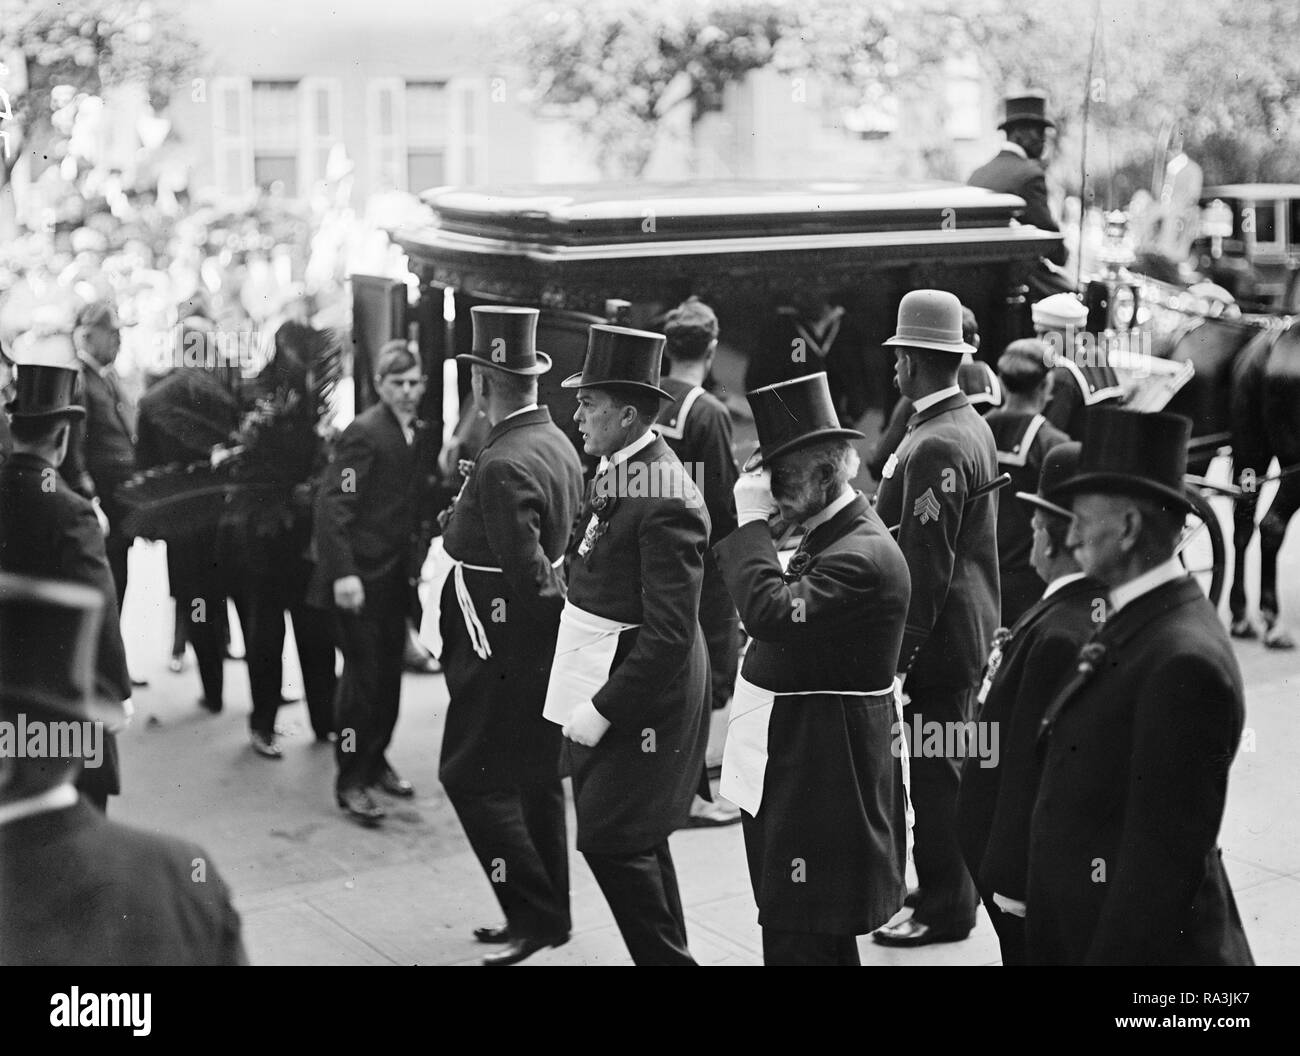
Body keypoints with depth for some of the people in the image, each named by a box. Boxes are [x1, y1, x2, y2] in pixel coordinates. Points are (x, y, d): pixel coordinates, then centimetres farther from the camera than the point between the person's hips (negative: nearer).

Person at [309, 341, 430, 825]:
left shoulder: (417, 433, 10)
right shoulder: (364, 433, -14)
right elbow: (333, 504, -19)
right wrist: (343, 573, -25)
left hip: (395, 574, 7)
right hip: (361, 575, -7)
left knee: (389, 672, 13)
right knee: (363, 674, -4)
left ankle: (374, 760, 29)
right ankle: (351, 781, 5)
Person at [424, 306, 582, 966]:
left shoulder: (503, 467, -23)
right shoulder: (558, 444, 6)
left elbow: (529, 574, -26)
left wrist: (559, 603, -11)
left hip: (503, 646, -9)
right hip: (542, 643, 10)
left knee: (472, 777, 0)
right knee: (535, 779, 16)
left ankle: (536, 915, 1)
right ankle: (544, 915, 25)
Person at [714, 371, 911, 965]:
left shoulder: (863, 555, -21)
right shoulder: (828, 536, 12)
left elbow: (771, 615, -31)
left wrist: (752, 521, -24)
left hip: (822, 774, -10)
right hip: (791, 761, 10)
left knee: (798, 941, -5)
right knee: (822, 936, 19)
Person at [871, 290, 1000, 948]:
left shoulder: (935, 446, -21)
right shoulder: (972, 425, 10)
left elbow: (927, 562, -23)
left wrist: (902, 648, -19)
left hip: (939, 639, -10)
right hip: (970, 629, 10)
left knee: (935, 770, -1)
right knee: (951, 764, 19)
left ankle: (945, 909, 8)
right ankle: (946, 884, 32)